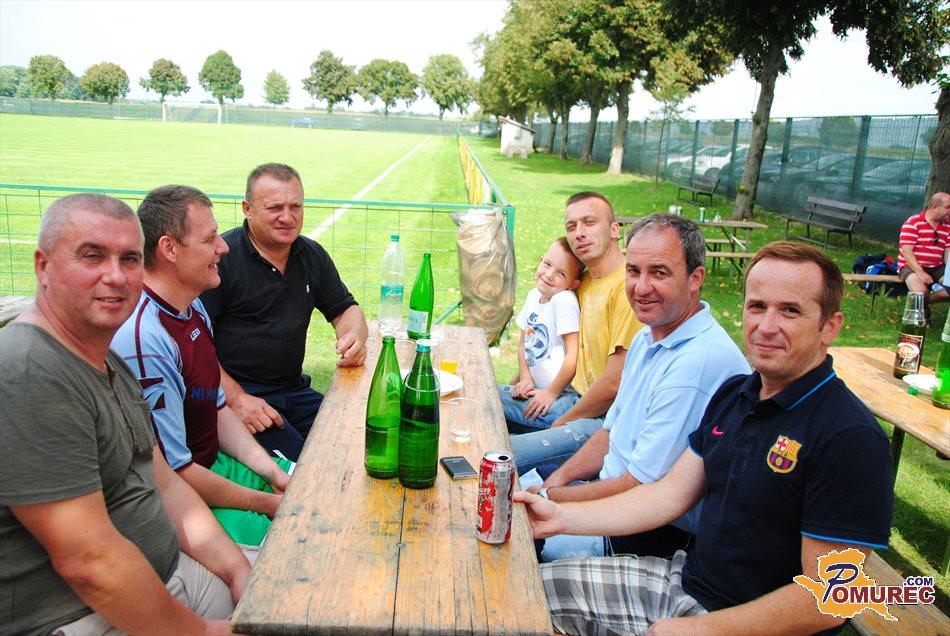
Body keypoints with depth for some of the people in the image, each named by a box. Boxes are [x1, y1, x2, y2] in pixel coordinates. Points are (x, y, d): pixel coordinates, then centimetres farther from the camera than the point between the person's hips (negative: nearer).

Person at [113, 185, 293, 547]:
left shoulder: (192, 307, 6)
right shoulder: (143, 340, -27)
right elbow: (173, 473, -23)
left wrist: (274, 473, 2)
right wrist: (266, 503, -12)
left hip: (213, 462, 10)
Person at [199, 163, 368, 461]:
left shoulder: (313, 255, 11)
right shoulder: (221, 257, -10)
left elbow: (346, 309, 20)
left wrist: (353, 337, -5)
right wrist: (236, 398, -19)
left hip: (294, 390, 6)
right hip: (233, 394, -6)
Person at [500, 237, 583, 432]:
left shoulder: (565, 301, -20)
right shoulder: (534, 295, 5)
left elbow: (573, 356, -22)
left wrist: (551, 393, -16)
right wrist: (525, 378, -2)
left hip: (560, 393, -8)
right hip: (534, 386, 8)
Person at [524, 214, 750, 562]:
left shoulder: (700, 362, -28)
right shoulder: (648, 337, 5)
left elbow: (642, 487, -26)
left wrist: (550, 497, -16)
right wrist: (558, 479, -1)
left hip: (661, 533, -9)